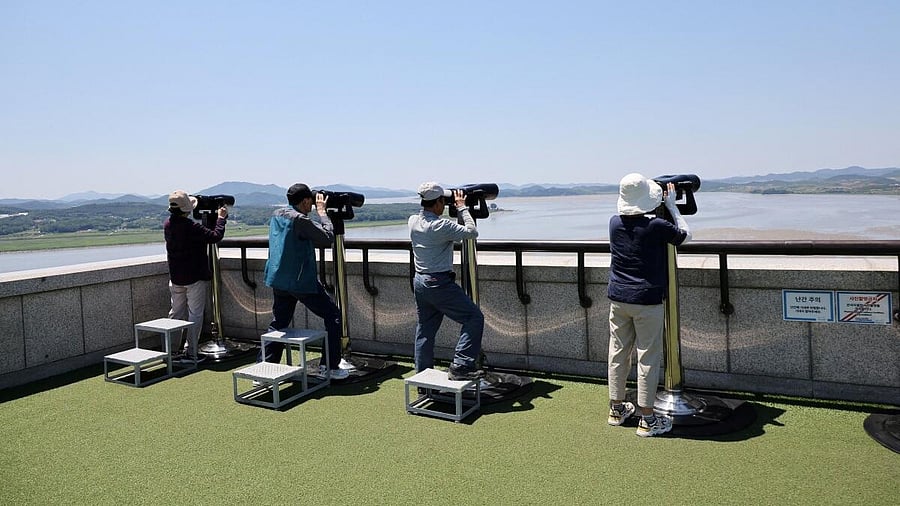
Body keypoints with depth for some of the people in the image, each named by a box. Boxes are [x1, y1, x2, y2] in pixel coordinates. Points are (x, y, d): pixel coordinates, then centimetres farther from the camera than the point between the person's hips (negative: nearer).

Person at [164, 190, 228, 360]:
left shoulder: (168, 225, 1)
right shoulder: (191, 227, -21)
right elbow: (215, 236, -21)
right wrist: (221, 218, -7)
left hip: (175, 277, 7)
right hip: (194, 277, -7)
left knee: (176, 312, 17)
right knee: (195, 314, 1)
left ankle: (173, 350, 23)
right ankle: (190, 352, 2)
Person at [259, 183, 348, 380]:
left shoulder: (277, 215, 8)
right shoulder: (300, 219, -18)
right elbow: (328, 238, -12)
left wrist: (318, 212, 12)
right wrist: (321, 211, -3)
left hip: (278, 280, 8)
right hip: (301, 281, -8)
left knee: (278, 323, 18)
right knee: (332, 316, 5)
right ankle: (329, 366, 6)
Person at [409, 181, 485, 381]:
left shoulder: (413, 222, 4)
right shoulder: (441, 226, -20)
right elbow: (472, 232, -13)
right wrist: (462, 208, -4)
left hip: (420, 282, 9)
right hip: (439, 283, -9)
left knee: (424, 330, 16)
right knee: (474, 317, -3)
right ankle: (460, 366, -9)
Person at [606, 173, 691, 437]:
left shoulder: (614, 223, 0)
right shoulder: (656, 226, -14)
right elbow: (686, 236, 4)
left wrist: (664, 206, 25)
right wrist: (671, 205, 11)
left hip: (618, 299, 5)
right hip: (647, 301, -5)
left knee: (618, 353, 13)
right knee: (648, 358, 2)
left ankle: (617, 409, 26)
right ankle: (647, 419, 8)